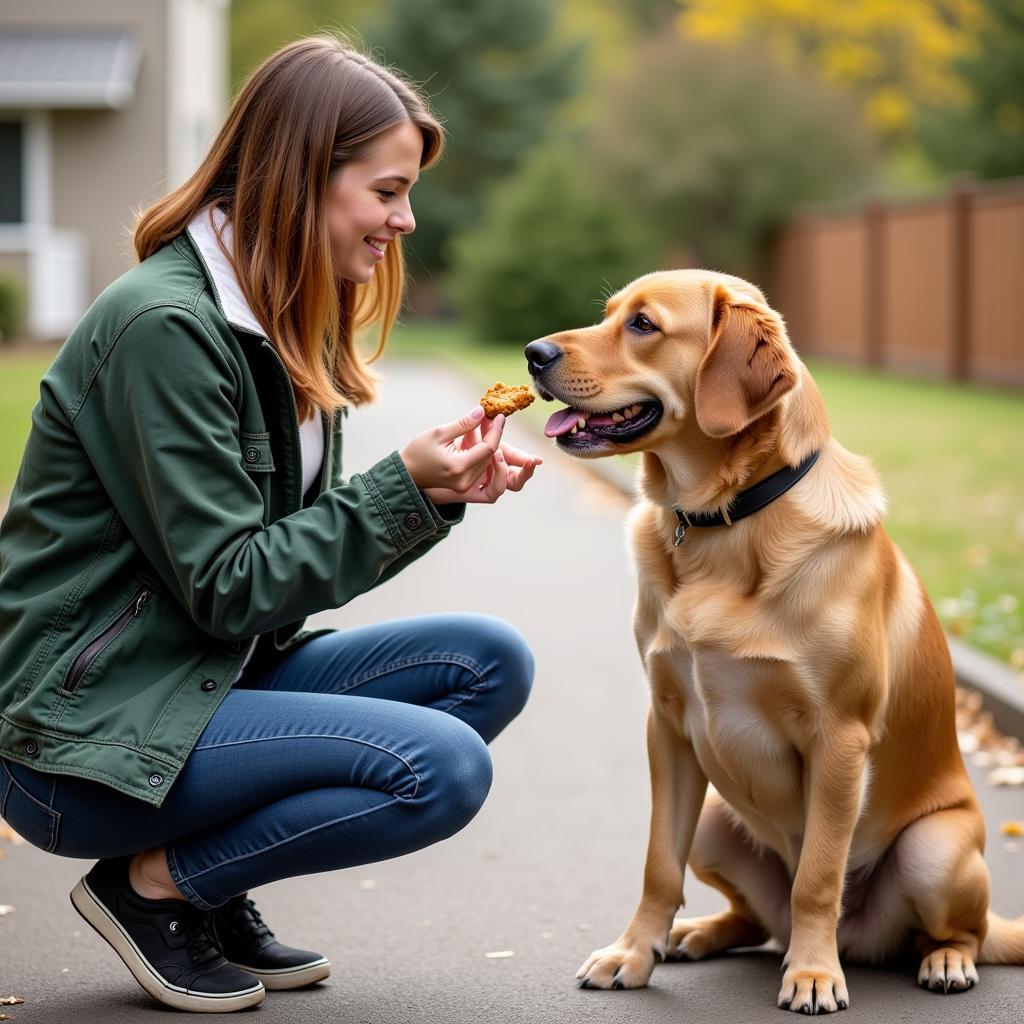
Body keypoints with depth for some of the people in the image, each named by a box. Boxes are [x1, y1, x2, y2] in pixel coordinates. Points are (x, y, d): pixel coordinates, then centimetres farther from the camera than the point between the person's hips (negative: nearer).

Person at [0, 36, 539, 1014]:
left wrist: (442, 492, -6)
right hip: (83, 736, -10)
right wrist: (404, 488, -19)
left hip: (213, 679, 10)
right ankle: (153, 884, -2)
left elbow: (312, 557, 9)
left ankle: (216, 893, 5)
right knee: (443, 768, -22)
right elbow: (229, 588, -19)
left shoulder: (283, 325, 10)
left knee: (490, 661, -2)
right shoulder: (163, 326, -19)